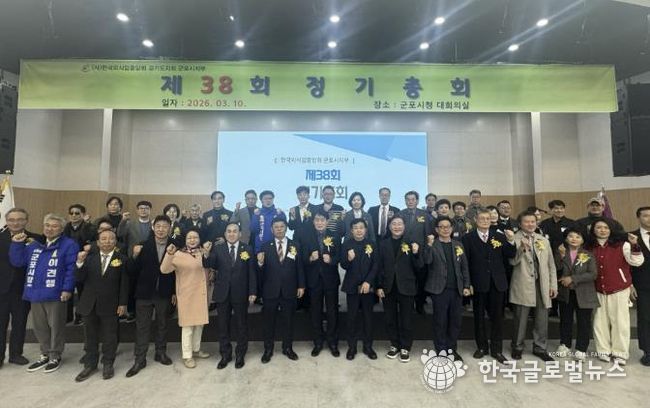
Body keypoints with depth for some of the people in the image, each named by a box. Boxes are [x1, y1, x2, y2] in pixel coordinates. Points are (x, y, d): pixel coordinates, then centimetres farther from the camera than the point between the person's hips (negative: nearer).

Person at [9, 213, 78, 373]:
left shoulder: (69, 245, -7)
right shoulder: (34, 245, 15)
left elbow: (71, 268, -12)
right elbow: (17, 261, 12)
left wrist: (67, 289, -17)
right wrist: (17, 244, 1)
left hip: (55, 294, -6)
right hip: (35, 293, 7)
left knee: (55, 326, 5)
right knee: (39, 327, 16)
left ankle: (55, 357, 20)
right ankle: (45, 355, 32)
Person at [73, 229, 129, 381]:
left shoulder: (122, 259, -5)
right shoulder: (90, 257, 3)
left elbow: (124, 283, -5)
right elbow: (79, 279, -1)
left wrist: (123, 303, -8)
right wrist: (80, 263, -17)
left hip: (110, 305, -2)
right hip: (90, 304, 3)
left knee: (109, 337, 9)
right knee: (90, 336, 15)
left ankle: (108, 365, 26)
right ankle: (90, 364, 31)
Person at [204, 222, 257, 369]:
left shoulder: (248, 249, -2)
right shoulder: (217, 249, 2)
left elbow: (252, 272, -3)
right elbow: (210, 265, -12)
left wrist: (253, 292, -7)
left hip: (241, 294, -1)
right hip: (222, 293, 1)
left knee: (241, 325, 12)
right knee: (222, 326, 12)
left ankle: (240, 354, 29)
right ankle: (225, 354, 30)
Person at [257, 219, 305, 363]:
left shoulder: (295, 246, 2)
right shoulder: (266, 246, 0)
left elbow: (299, 267, 2)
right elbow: (262, 270, -5)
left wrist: (301, 286, -1)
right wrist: (260, 263, -26)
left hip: (289, 290, 1)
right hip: (270, 290, 0)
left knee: (289, 320, 13)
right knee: (269, 321, 11)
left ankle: (287, 347, 30)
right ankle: (268, 349, 27)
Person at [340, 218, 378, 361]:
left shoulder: (372, 245, 1)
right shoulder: (346, 245, -1)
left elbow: (375, 265, -2)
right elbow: (343, 266, -5)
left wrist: (368, 282, -13)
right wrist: (349, 259, -26)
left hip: (367, 286, 1)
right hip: (352, 286, -1)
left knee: (368, 316, 10)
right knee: (352, 316, 7)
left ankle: (368, 346, 23)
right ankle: (351, 346, 20)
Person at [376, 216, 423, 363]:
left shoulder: (411, 243, -2)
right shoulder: (383, 244, 4)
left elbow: (419, 266, -6)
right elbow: (380, 267, 4)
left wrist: (416, 253, -24)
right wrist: (379, 286, -1)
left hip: (406, 287, -2)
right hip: (388, 287, 2)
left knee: (406, 319, 9)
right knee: (391, 319, 13)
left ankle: (405, 348, 24)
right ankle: (394, 345, 29)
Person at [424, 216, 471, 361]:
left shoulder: (458, 245, 9)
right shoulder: (432, 245, -3)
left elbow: (464, 267, 11)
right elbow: (427, 261, -21)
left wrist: (466, 286, 4)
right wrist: (430, 245, -32)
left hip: (456, 289, 4)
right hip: (439, 289, -4)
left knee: (456, 321, 11)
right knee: (440, 321, 4)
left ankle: (452, 349, 27)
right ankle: (441, 351, 18)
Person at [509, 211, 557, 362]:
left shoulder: (544, 240, 12)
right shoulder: (515, 239, -2)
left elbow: (551, 264, 13)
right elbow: (513, 261, -11)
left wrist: (553, 285, 8)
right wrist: (522, 248, -26)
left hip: (542, 285, 4)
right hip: (523, 285, -4)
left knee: (542, 319, 10)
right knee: (521, 319, 3)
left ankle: (540, 348, 27)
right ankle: (517, 347, 20)